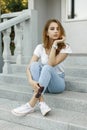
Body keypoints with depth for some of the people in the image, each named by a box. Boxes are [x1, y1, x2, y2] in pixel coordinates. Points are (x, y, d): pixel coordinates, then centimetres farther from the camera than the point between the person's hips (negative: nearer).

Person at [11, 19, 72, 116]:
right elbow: (29, 67, -15)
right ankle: (41, 103, -40)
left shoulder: (65, 47, -9)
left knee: (47, 67, -34)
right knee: (35, 64, -28)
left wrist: (55, 44, -24)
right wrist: (31, 81, -34)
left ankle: (31, 105, -40)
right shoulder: (40, 47, -4)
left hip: (58, 82, -2)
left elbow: (51, 64, -24)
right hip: (41, 83, 3)